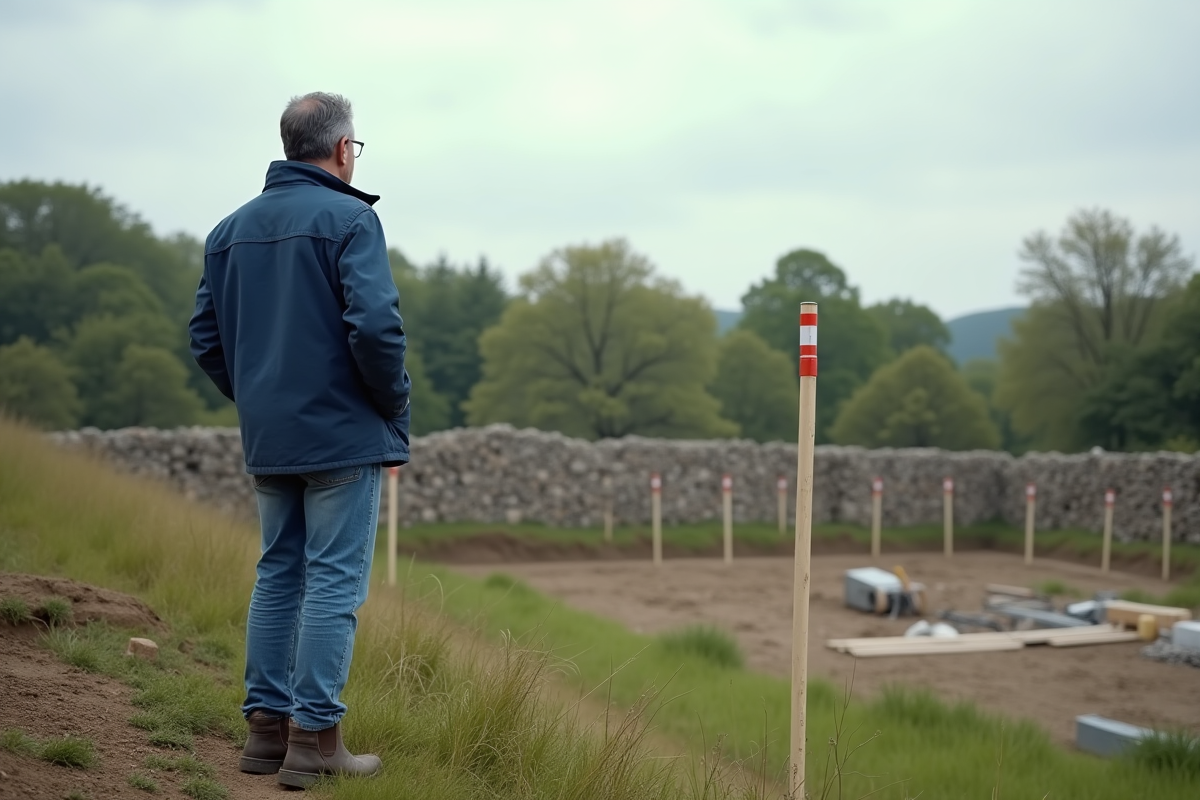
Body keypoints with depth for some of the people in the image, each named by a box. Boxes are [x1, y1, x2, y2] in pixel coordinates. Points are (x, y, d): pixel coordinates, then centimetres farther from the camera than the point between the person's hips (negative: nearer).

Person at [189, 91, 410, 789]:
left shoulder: (233, 229, 13)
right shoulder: (348, 218, -10)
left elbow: (207, 337, 13)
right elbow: (375, 324, -20)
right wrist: (396, 405, -7)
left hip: (268, 440, 7)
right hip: (343, 434, -7)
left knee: (279, 575, 14)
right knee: (335, 582, -2)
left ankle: (267, 725, 17)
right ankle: (314, 738, -1)